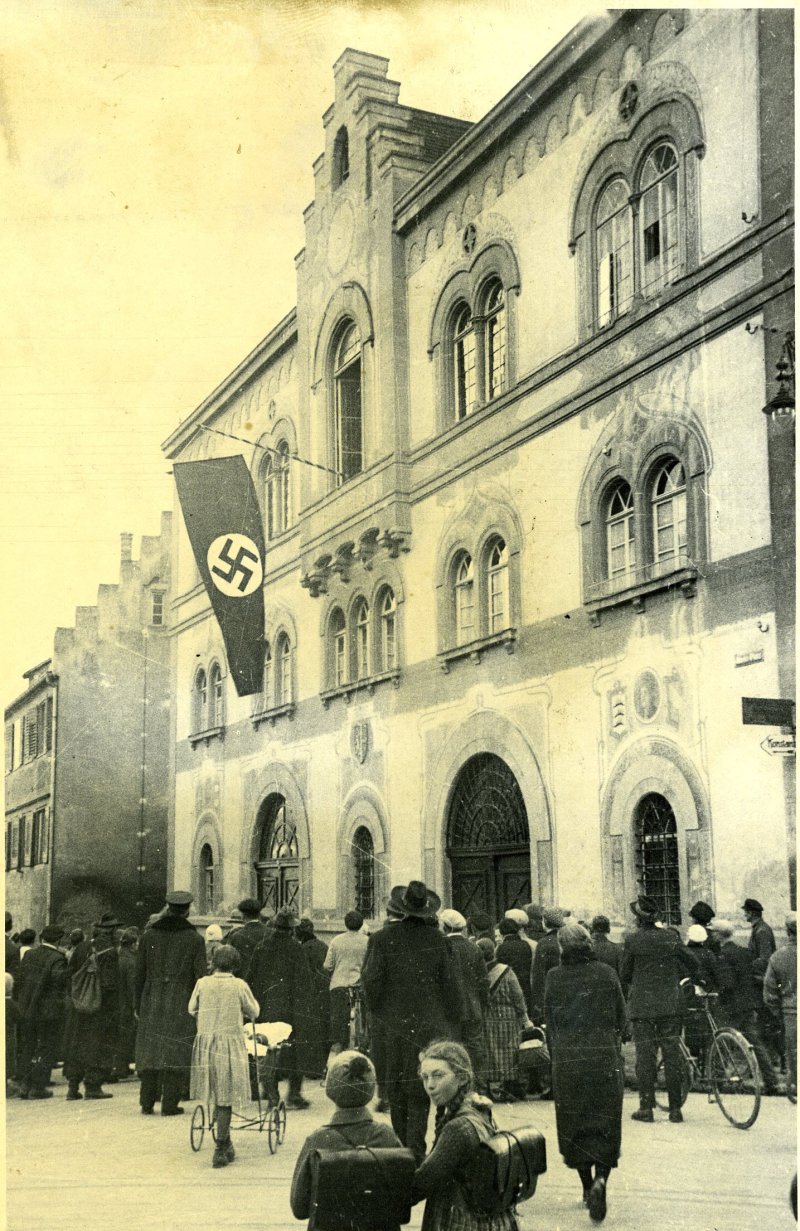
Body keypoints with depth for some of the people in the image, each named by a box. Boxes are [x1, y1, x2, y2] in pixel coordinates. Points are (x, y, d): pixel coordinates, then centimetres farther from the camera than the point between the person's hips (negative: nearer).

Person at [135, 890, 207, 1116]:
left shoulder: (149, 935, 5)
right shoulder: (194, 939, -4)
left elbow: (140, 973, 7)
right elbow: (200, 977, -5)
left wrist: (138, 1005, 13)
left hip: (152, 1002, 3)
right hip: (181, 1004, -3)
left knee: (150, 1049, 11)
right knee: (177, 1053, 3)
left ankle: (147, 1103, 14)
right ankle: (169, 1104, 2)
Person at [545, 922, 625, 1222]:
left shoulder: (554, 977, -3)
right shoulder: (606, 973, -3)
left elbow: (549, 1022, 2)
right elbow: (621, 1018, 4)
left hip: (567, 1060, 0)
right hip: (605, 1058, 0)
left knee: (574, 1126, 14)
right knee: (605, 1126, 6)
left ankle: (587, 1187, 19)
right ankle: (600, 1178, -16)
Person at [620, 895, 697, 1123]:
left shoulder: (632, 940, -7)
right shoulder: (671, 936, 0)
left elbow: (624, 974, 0)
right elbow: (690, 962, 11)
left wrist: (627, 990, 21)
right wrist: (693, 979, 32)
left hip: (641, 1006, -2)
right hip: (670, 1004, 2)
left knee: (645, 1056, 2)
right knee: (672, 1055, 6)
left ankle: (646, 1108, 3)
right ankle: (675, 1109, 8)